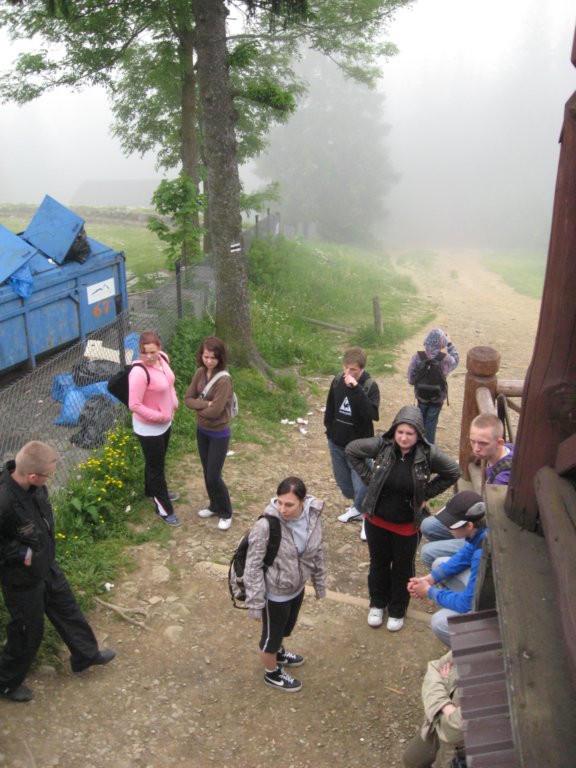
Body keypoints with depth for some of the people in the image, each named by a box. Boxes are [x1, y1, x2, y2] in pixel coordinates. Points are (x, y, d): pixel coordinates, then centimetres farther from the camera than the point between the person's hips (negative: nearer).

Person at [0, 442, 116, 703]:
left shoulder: (33, 485, -14)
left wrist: (45, 550, 7)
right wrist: (22, 554, -24)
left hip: (46, 565, 8)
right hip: (22, 578, -8)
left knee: (66, 608, 25)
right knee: (27, 631, 14)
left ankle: (86, 654, 48)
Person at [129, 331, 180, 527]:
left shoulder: (163, 358, -8)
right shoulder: (139, 372, -32)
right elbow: (134, 405, -29)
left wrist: (174, 403, 0)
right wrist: (159, 416, -21)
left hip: (165, 422, 8)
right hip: (149, 428, -8)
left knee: (157, 462, 29)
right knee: (156, 467, 8)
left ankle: (154, 491, 53)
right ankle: (164, 509, 24)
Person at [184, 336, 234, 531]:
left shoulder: (223, 380, -25)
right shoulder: (200, 373, -3)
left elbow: (215, 411, -27)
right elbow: (188, 399, -3)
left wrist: (198, 407, -9)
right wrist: (205, 404, -20)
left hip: (219, 434, -7)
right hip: (201, 430, 7)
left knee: (214, 476, 0)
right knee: (207, 473, 19)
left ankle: (226, 513, 22)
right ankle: (214, 506, 40)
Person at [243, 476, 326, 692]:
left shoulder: (313, 516, -16)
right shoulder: (266, 526, -32)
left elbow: (317, 552, 1)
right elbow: (253, 567, -22)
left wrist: (320, 583, 11)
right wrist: (255, 603, -16)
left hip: (297, 587, 5)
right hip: (275, 593, -5)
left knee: (286, 628, 31)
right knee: (272, 634, 20)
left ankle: (278, 653, 62)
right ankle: (272, 674, 48)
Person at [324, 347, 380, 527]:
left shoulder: (370, 386, -18)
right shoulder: (337, 380, -4)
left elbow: (372, 414, -34)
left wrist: (356, 388, -38)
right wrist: (329, 429, 13)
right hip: (336, 443, 5)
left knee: (361, 486, -3)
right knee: (342, 480, 19)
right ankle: (357, 506, 46)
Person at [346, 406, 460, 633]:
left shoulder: (428, 454, -22)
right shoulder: (381, 445, -20)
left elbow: (453, 473, -5)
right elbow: (352, 450, -5)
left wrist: (426, 494, -8)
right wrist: (369, 478, -9)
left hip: (407, 525, -1)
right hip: (377, 520, 1)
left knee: (403, 568, 20)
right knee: (378, 563, 22)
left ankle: (397, 610, 44)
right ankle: (377, 603, 47)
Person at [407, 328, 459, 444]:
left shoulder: (418, 356, -20)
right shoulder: (445, 359, -23)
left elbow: (411, 378, -11)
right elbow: (455, 360, 2)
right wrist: (450, 344, 10)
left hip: (421, 394, 2)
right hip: (438, 396, -2)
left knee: (421, 418, 25)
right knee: (431, 421, 14)